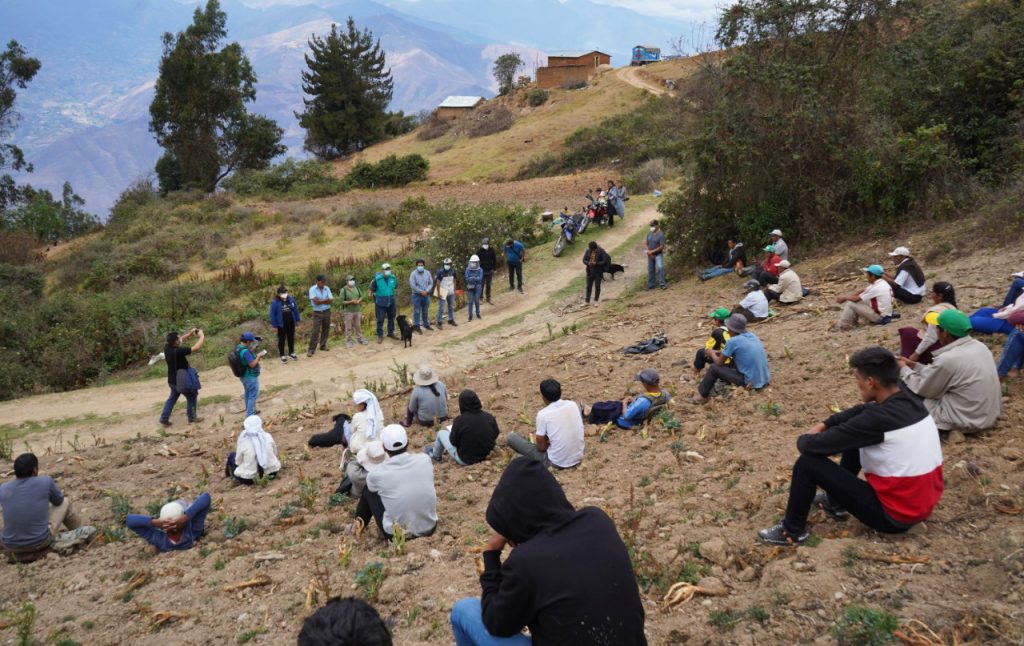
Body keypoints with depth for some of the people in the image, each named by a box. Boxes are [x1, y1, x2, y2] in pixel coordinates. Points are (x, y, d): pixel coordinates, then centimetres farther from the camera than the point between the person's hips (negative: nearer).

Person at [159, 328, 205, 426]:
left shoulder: (167, 347, -9)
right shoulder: (178, 351, -31)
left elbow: (180, 340, 9)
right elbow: (196, 348, -31)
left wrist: (191, 333, 1)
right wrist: (202, 336, -17)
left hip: (172, 380, 7)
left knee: (172, 398, 24)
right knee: (192, 396, 14)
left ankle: (164, 418, 24)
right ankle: (192, 418, 24)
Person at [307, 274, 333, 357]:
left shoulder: (327, 289, 2)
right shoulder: (312, 289, -10)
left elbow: (331, 300, -6)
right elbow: (315, 301, -20)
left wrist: (320, 301, -16)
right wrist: (326, 300, -10)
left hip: (327, 312, 4)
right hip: (317, 313, -4)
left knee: (326, 330, 10)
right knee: (315, 331, -6)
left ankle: (323, 346, 25)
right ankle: (311, 350, -3)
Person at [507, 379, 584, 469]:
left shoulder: (543, 414, -17)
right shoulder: (573, 405, -3)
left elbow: (541, 448, -9)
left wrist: (536, 440, 14)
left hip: (556, 463, -5)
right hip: (577, 458, 5)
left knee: (512, 437, 5)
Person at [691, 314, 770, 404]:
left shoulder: (732, 341, -14)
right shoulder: (752, 335, 8)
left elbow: (719, 363, -1)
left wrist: (712, 353, 18)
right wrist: (718, 353, 25)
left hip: (752, 383, -7)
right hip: (765, 380, 7)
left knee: (714, 368, 3)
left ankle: (702, 396, 17)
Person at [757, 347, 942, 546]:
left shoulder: (879, 419, -27)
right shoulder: (910, 402, -1)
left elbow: (813, 445, -20)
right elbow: (862, 411, 19)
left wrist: (805, 438, 3)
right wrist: (823, 425, 9)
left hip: (894, 516, -8)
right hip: (923, 504, 8)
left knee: (808, 462, -8)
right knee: (855, 439, 21)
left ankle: (793, 531, 9)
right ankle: (836, 503, 35)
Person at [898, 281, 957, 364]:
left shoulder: (936, 311, -20)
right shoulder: (952, 308, 9)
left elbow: (931, 338, -23)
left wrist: (916, 353, -18)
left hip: (937, 349, -9)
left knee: (906, 332, 4)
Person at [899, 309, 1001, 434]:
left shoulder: (948, 359, -25)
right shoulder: (980, 346, 0)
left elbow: (921, 390, -9)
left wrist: (904, 369, 6)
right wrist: (914, 365, 16)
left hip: (968, 421, -8)